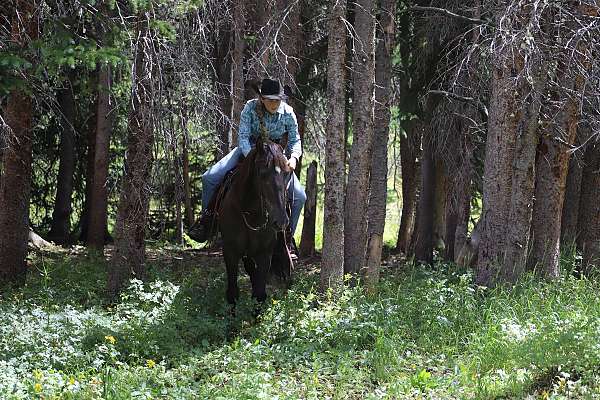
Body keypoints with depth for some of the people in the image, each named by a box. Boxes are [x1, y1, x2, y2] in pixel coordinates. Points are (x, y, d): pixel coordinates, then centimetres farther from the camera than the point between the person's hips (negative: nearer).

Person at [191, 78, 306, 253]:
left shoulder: (287, 113, -15)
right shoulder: (251, 107, -19)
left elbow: (295, 140, -8)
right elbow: (243, 136, -21)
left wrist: (293, 157, -30)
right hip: (248, 148, 0)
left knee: (299, 196, -14)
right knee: (210, 177, -17)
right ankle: (207, 219, 3)